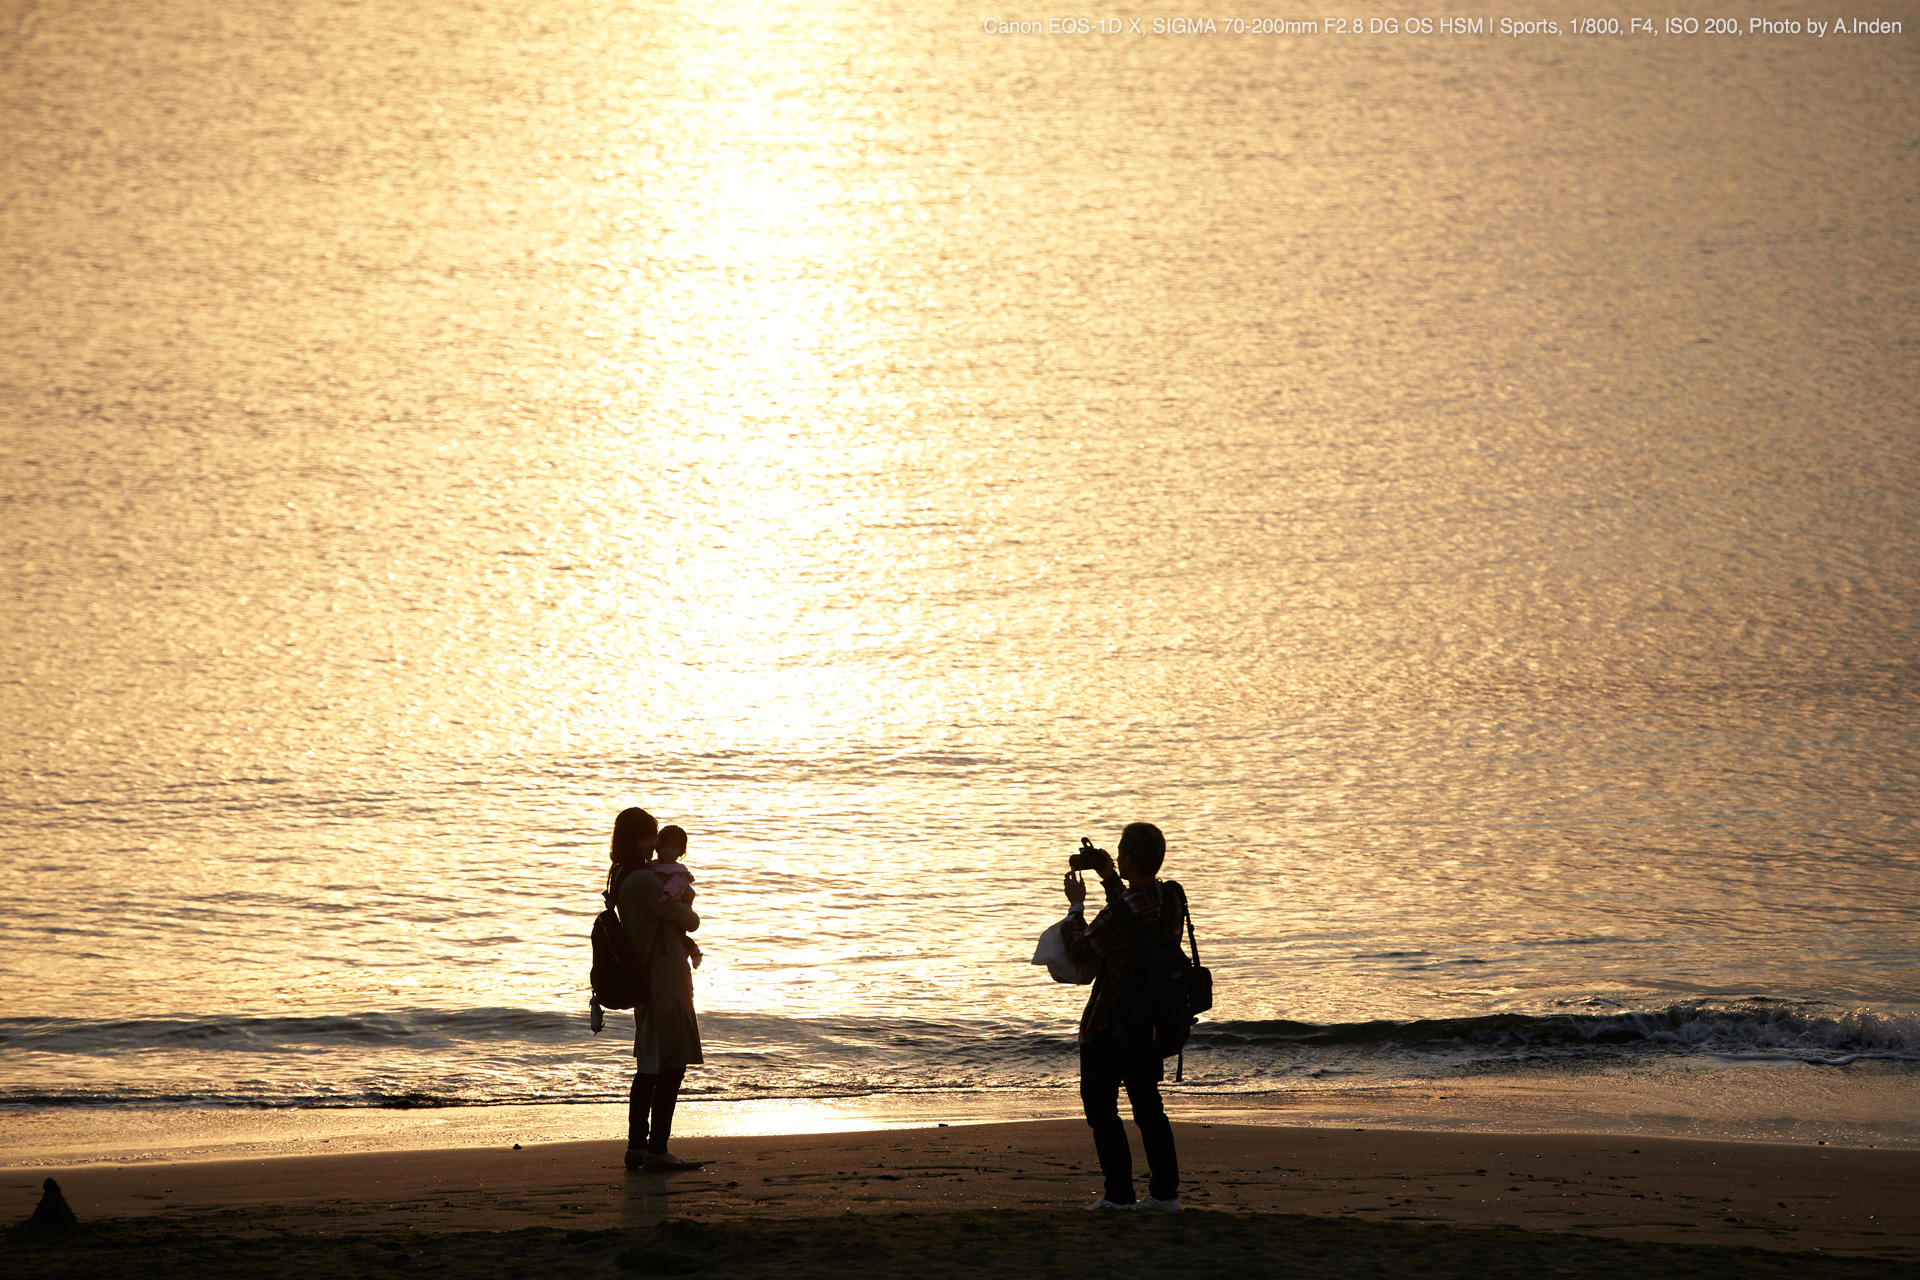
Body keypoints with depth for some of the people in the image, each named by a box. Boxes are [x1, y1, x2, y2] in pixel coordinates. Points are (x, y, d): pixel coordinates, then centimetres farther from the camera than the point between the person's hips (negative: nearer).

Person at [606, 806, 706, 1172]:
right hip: (665, 977, -10)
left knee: (650, 1066, 14)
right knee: (672, 1064, -7)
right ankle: (657, 1149, -8)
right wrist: (692, 917, 9)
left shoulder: (621, 878, 11)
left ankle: (637, 1145, 16)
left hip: (645, 977, 10)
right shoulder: (643, 880, -19)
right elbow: (688, 919, -13)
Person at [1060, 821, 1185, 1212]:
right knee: (1147, 1103, 17)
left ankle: (1119, 1193, 1)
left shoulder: (1123, 910, -26)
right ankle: (1165, 1190, 16)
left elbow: (1082, 950, -14)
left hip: (1109, 1025, -8)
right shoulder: (1174, 898, -1)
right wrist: (1111, 882, 18)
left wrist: (1076, 905, -1)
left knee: (1099, 1104, 4)